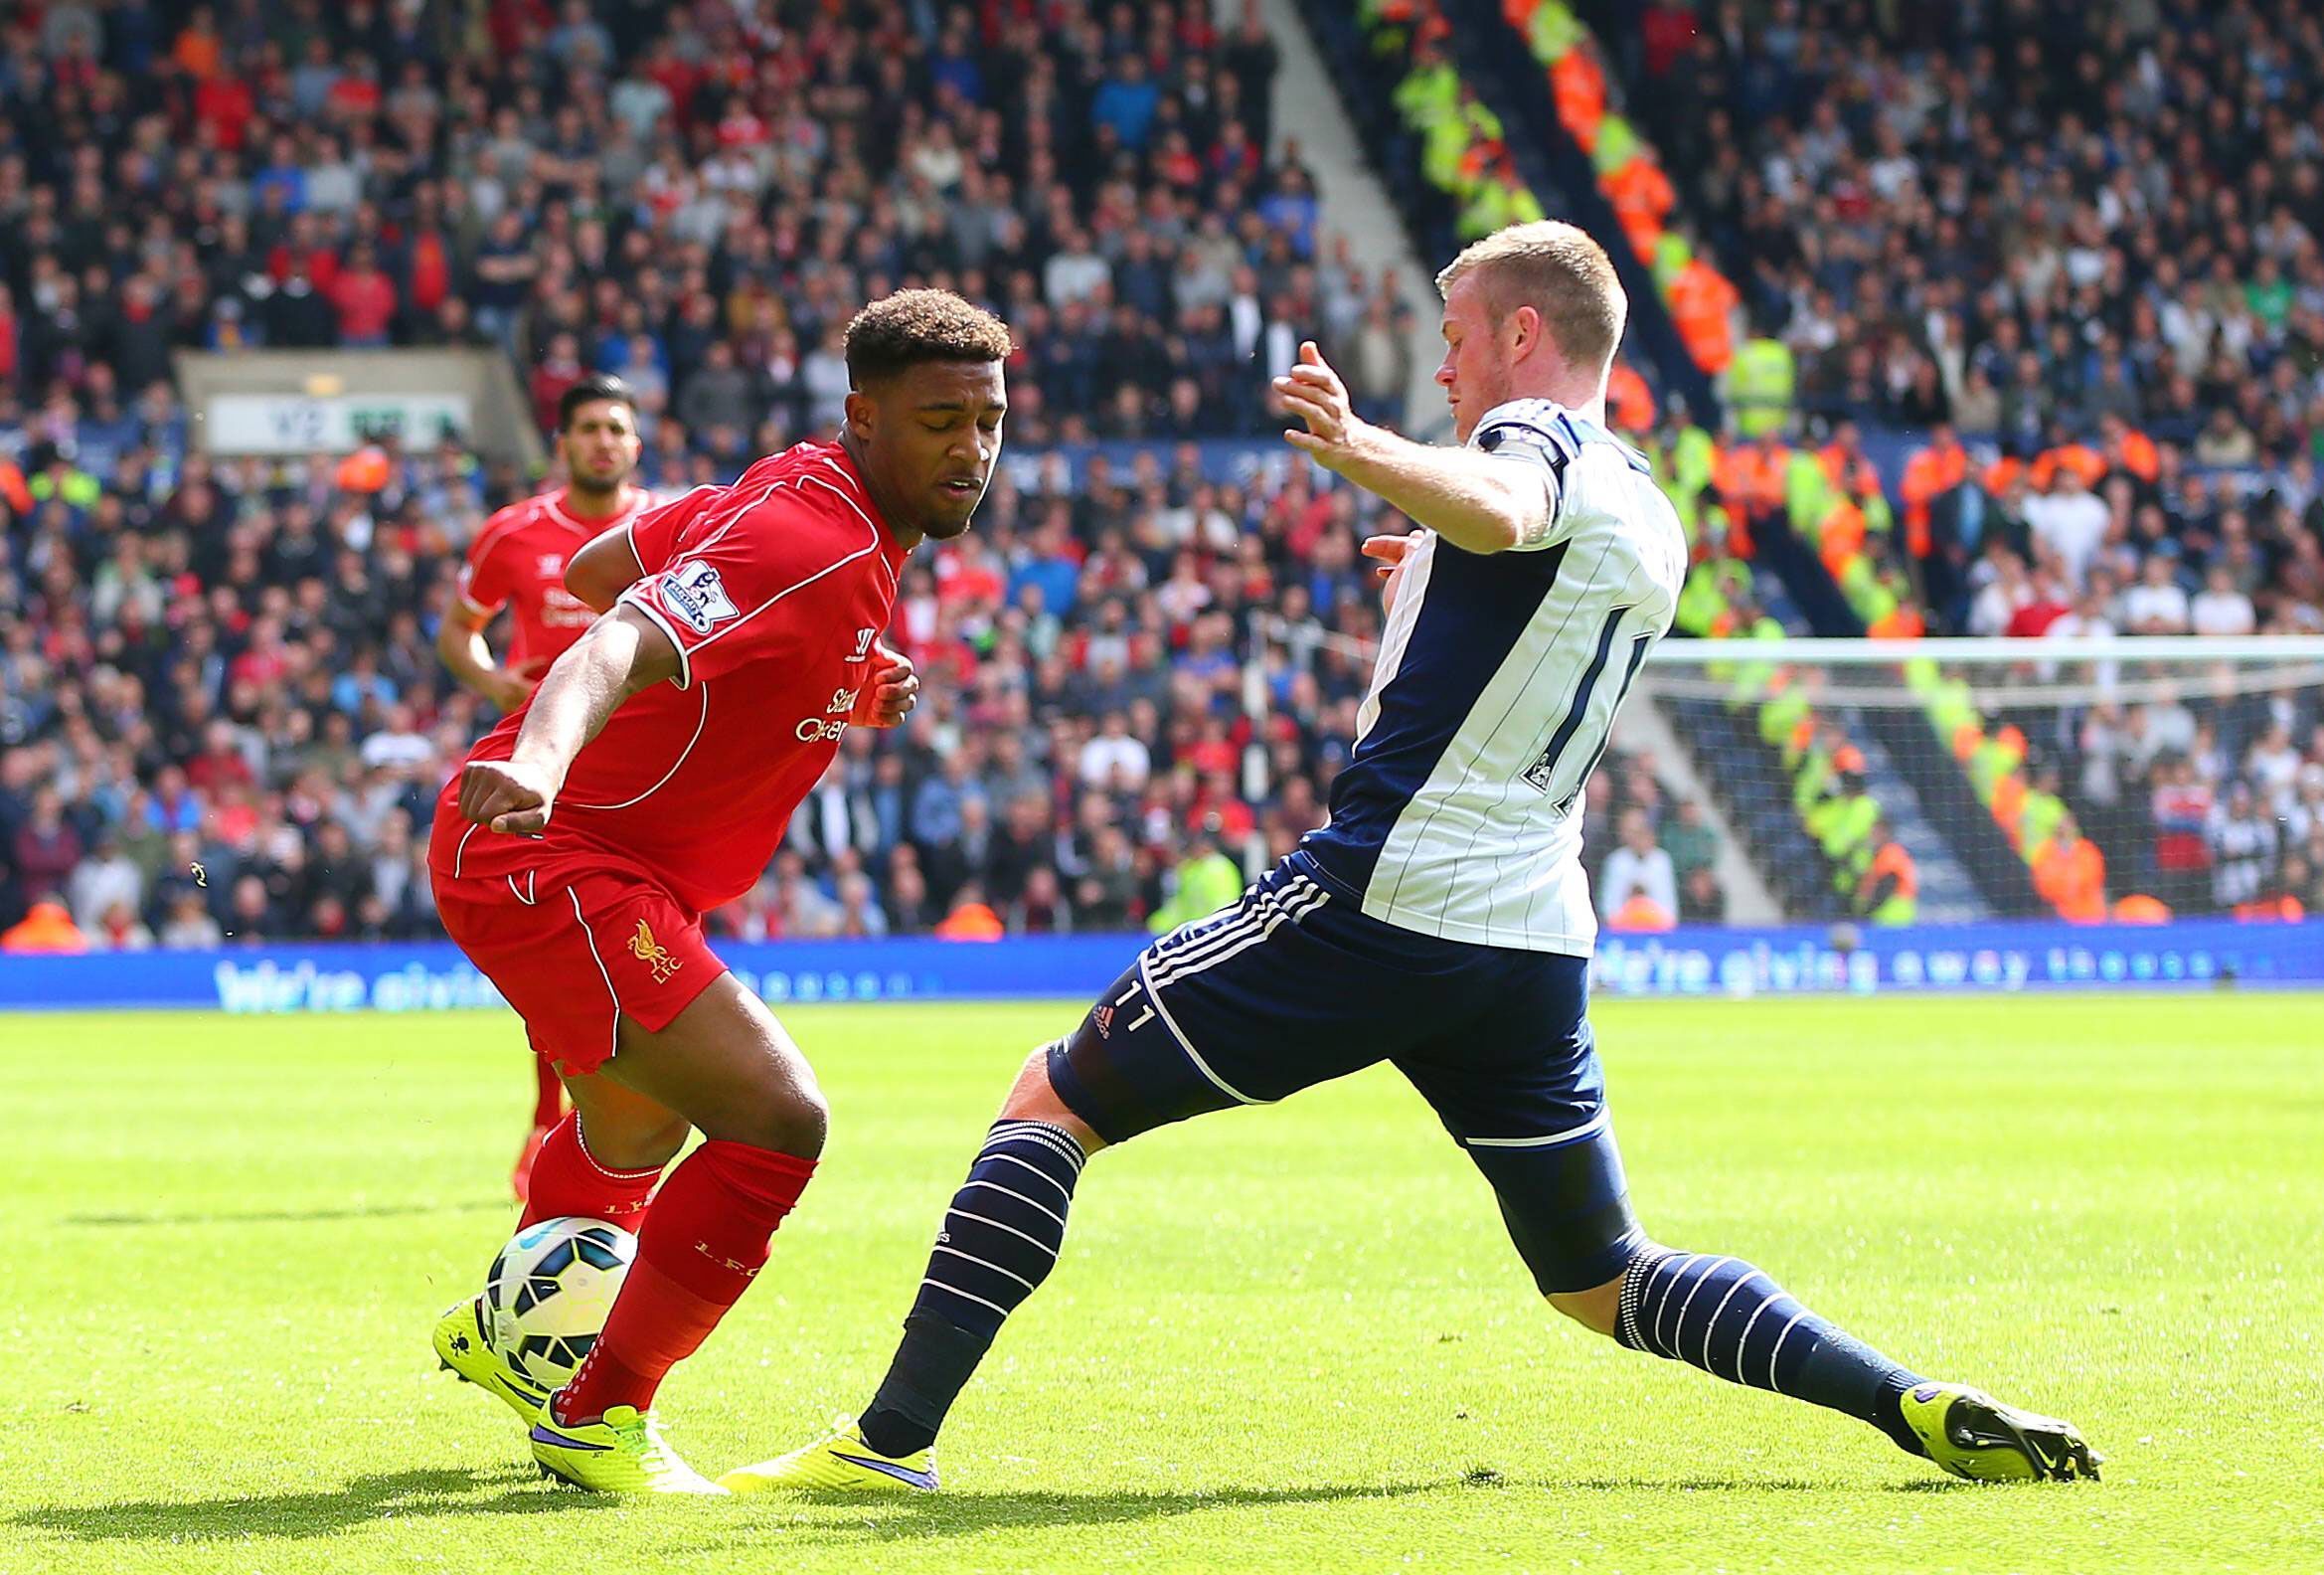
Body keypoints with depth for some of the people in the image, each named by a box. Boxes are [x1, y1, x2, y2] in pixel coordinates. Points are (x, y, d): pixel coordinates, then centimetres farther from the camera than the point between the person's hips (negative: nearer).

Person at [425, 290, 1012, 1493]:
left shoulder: (803, 497, 5)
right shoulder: (809, 548, -25)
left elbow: (595, 569, 17)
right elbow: (617, 650, -39)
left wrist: (844, 689, 12)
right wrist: (536, 765, -60)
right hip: (554, 864, -11)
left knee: (638, 1128, 34)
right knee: (774, 1120, -19)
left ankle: (506, 1336, 60)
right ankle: (598, 1419, -7)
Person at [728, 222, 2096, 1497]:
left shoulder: (1535, 439, -5)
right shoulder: (1654, 523, 20)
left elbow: (1501, 510, -32)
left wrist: (1357, 446, -45)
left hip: (1384, 901, -8)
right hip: (1540, 937, 8)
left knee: (1053, 1103, 2)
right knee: (1605, 1284, 15)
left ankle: (895, 1436, -7)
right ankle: (1917, 1407, -4)